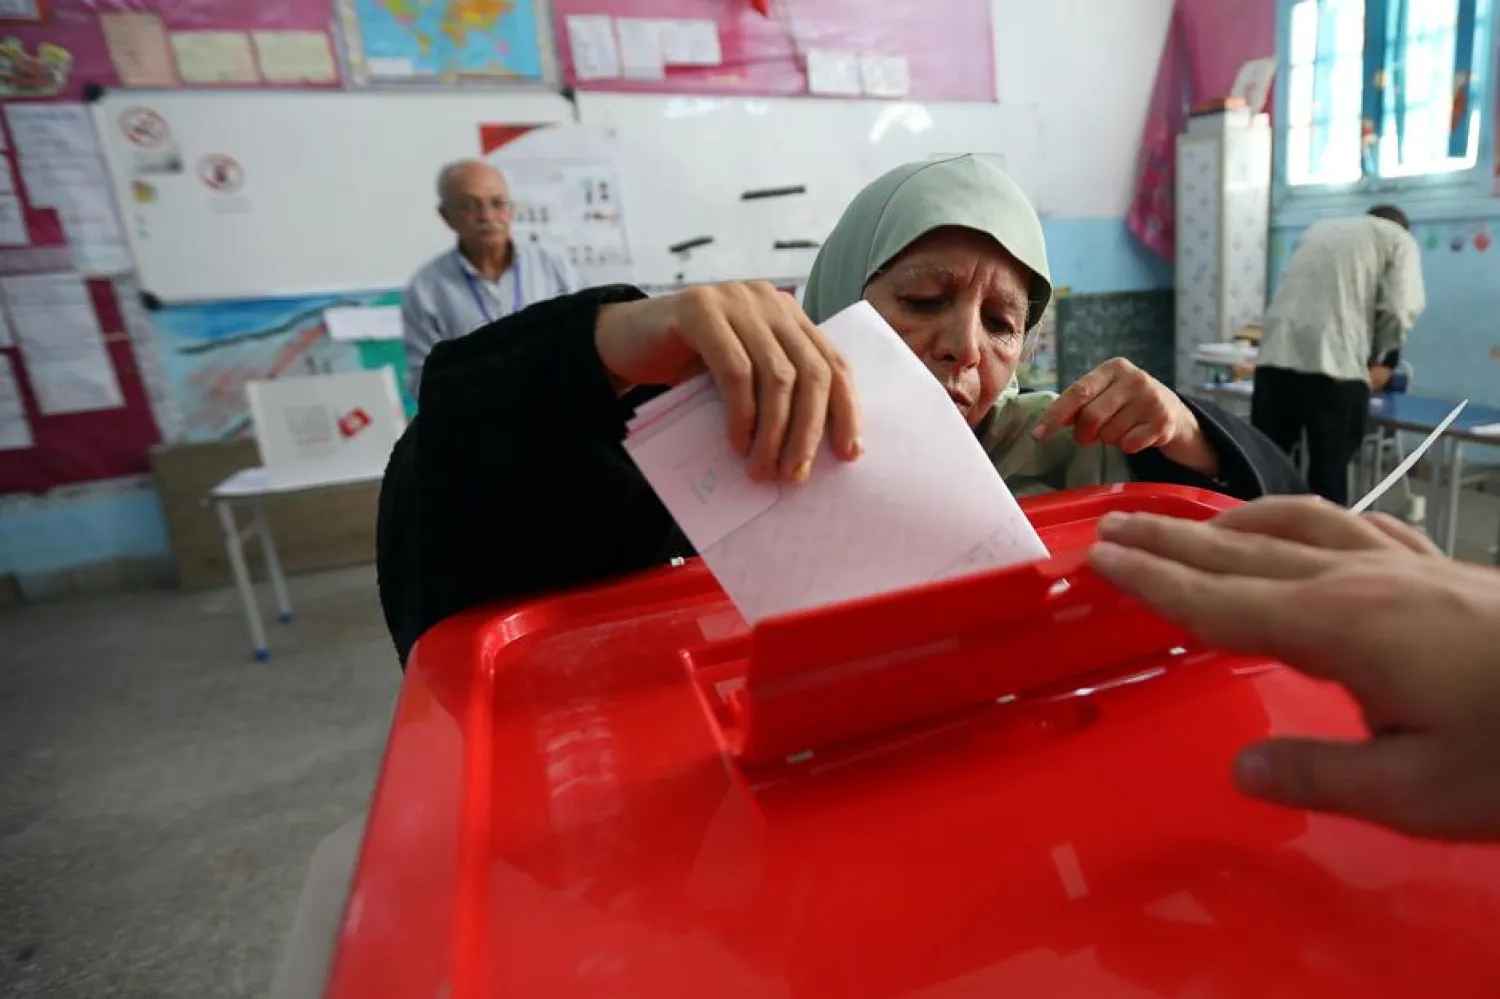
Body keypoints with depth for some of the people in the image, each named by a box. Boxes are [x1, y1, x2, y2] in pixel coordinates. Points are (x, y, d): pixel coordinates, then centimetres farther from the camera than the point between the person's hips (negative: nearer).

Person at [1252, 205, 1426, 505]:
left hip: (1276, 356, 4)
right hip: (1335, 364, -4)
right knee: (1329, 476, 5)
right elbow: (1399, 309, 0)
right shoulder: (1399, 239, 16)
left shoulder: (1318, 228, 31)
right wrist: (1380, 359, 16)